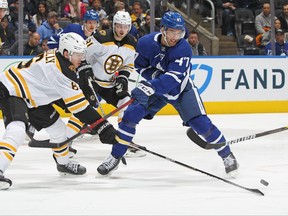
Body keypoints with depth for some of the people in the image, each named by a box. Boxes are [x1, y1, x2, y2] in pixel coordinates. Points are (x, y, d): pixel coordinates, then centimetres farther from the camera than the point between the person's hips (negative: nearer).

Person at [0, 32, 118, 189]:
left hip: (32, 96, 11)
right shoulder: (61, 69, -28)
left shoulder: (57, 57, 0)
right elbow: (77, 103, -28)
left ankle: (63, 163, 40)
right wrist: (102, 126, -28)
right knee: (17, 130, -33)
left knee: (57, 126, 19)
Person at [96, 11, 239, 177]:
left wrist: (151, 87, -54)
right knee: (131, 115, -13)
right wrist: (155, 75, -23)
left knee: (201, 123, -15)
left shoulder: (184, 48, -29)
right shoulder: (146, 43, -19)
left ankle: (227, 156, 4)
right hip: (156, 88, 2)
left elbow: (173, 78, -39)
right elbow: (140, 66, -3)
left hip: (182, 90, -2)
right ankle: (115, 157, 0)